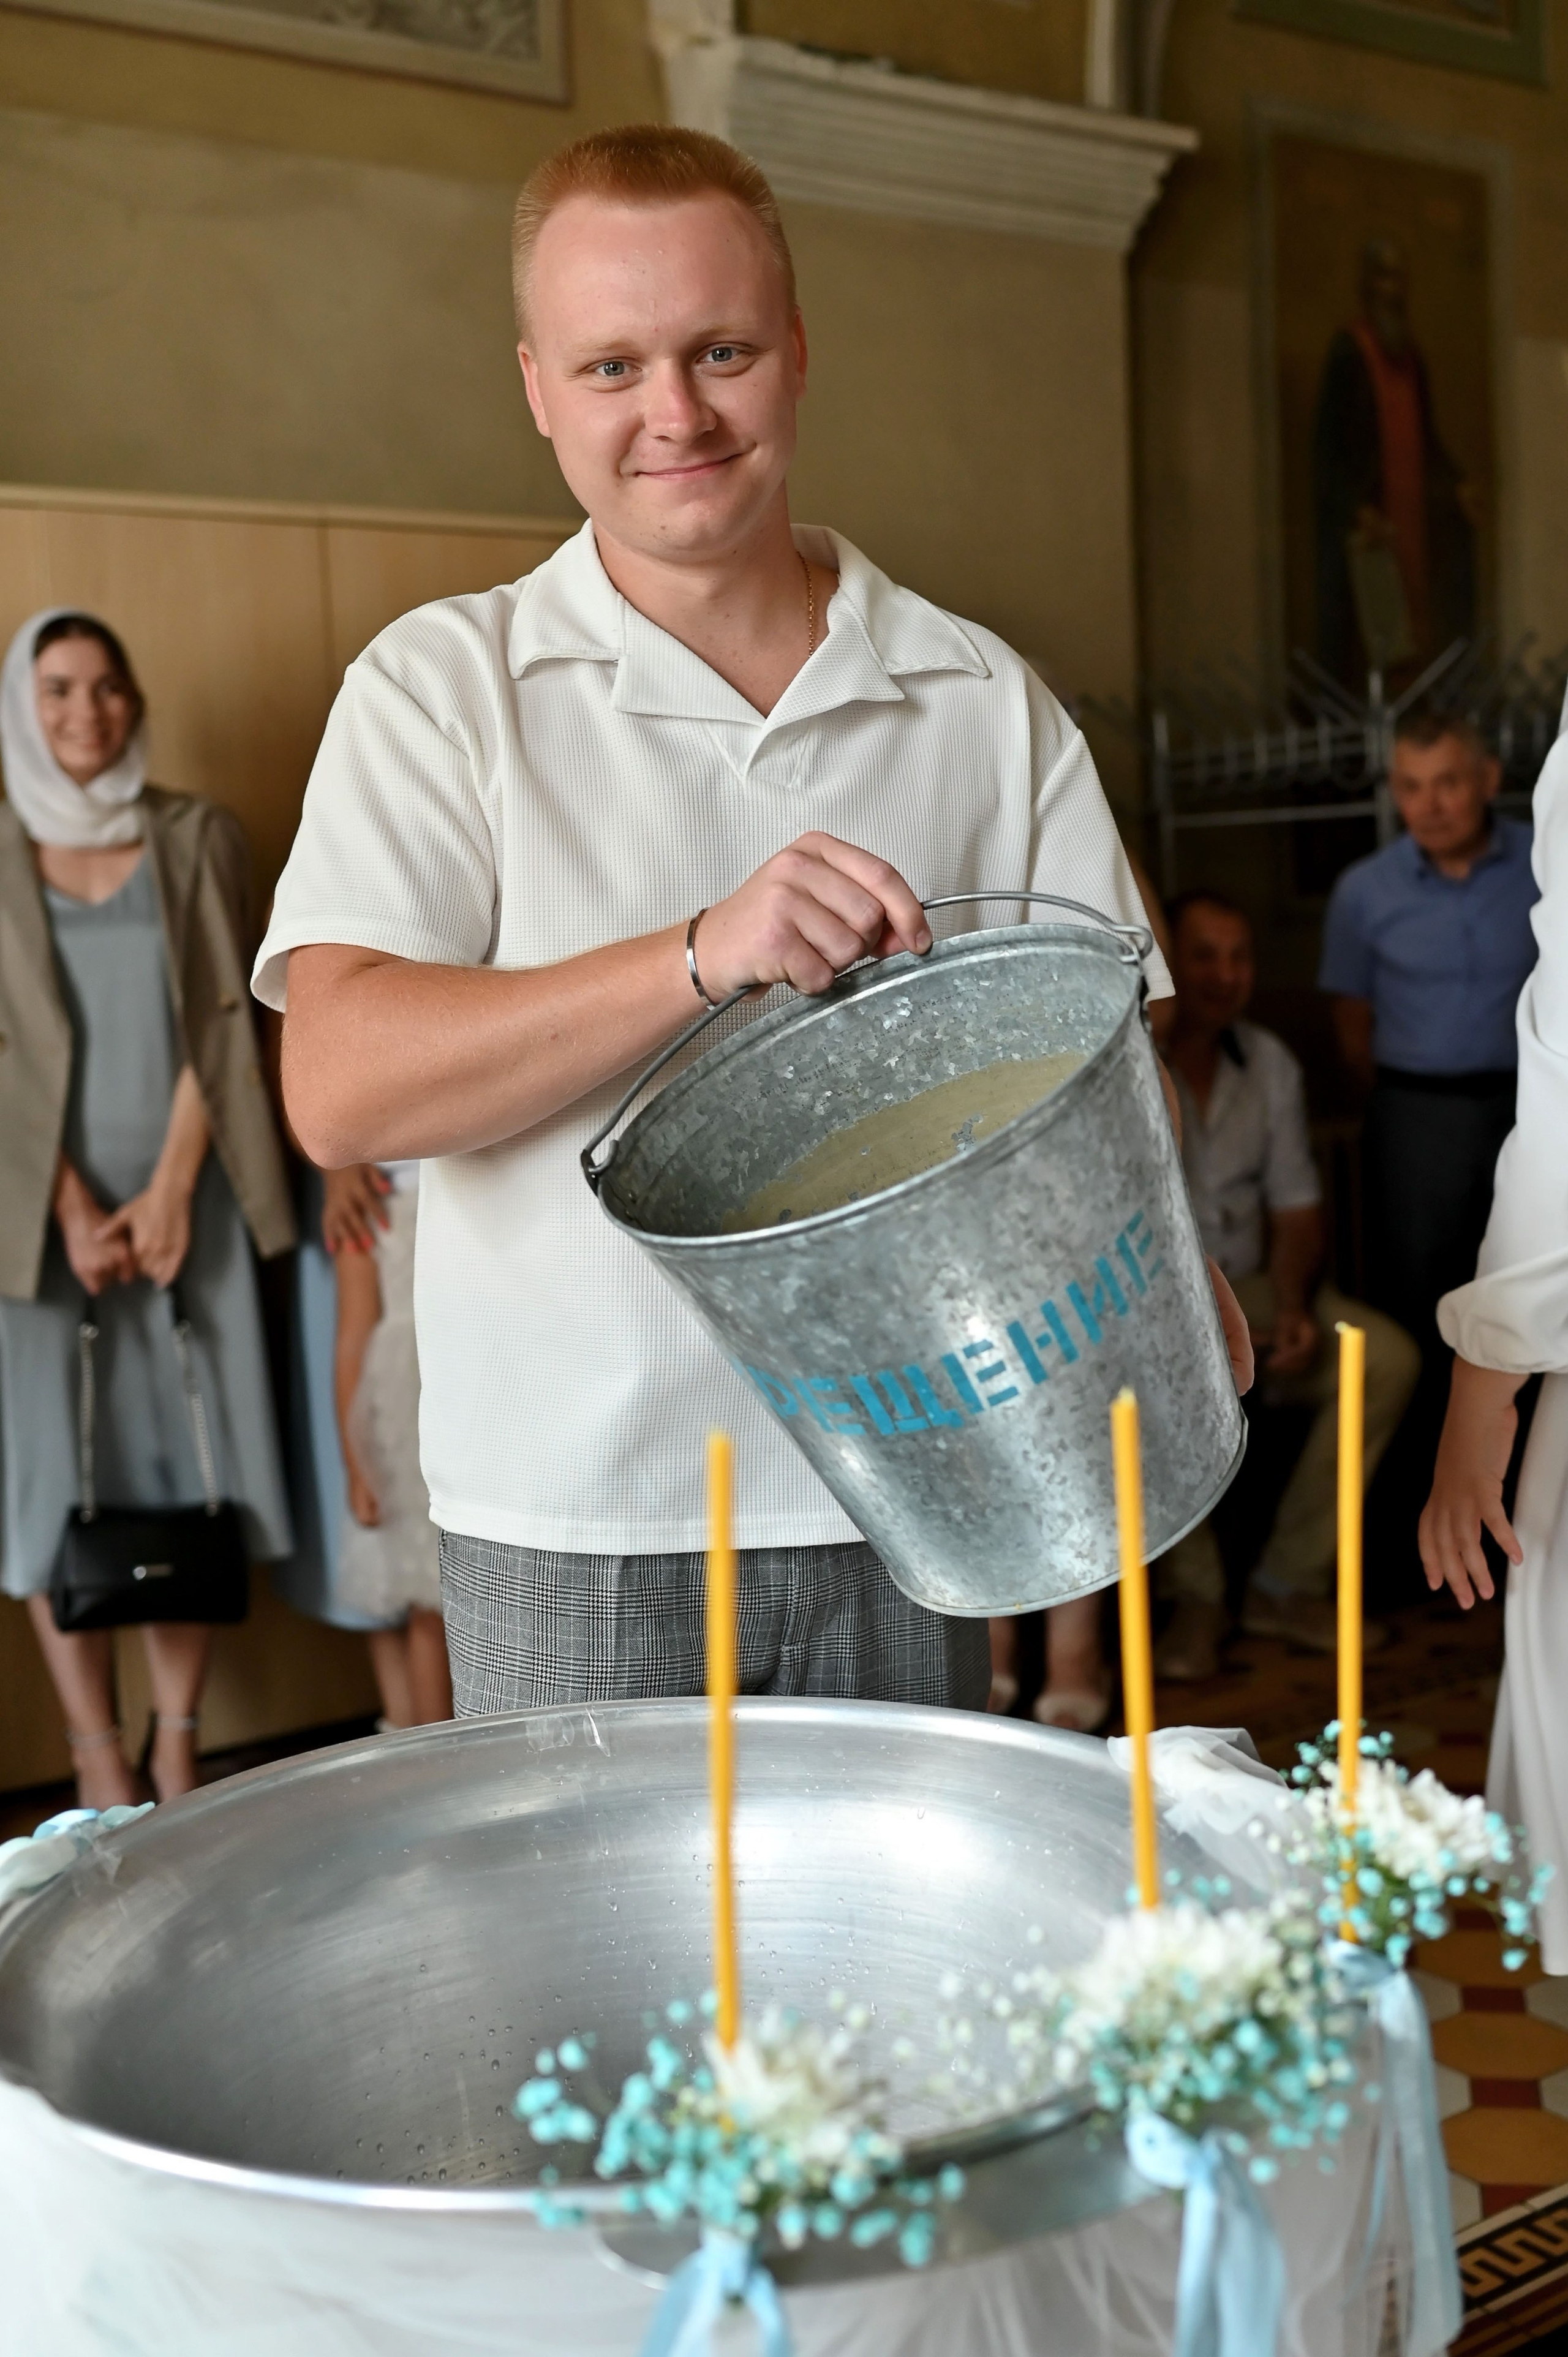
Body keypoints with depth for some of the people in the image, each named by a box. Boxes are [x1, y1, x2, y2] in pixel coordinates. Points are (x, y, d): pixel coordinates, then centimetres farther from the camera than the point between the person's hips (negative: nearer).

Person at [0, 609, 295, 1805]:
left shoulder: (198, 838, 6)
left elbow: (221, 1025, 1)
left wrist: (169, 1190, -7)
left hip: (183, 1194, 1)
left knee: (186, 1455, 2)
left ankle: (178, 1752, 11)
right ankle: (99, 1761, 6)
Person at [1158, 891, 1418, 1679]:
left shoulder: (1271, 1065, 7)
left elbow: (1296, 1208, 10)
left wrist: (1291, 1307, -10)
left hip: (1249, 1290, 5)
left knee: (1388, 1357, -16)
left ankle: (1286, 1584, -8)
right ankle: (1195, 1594, -14)